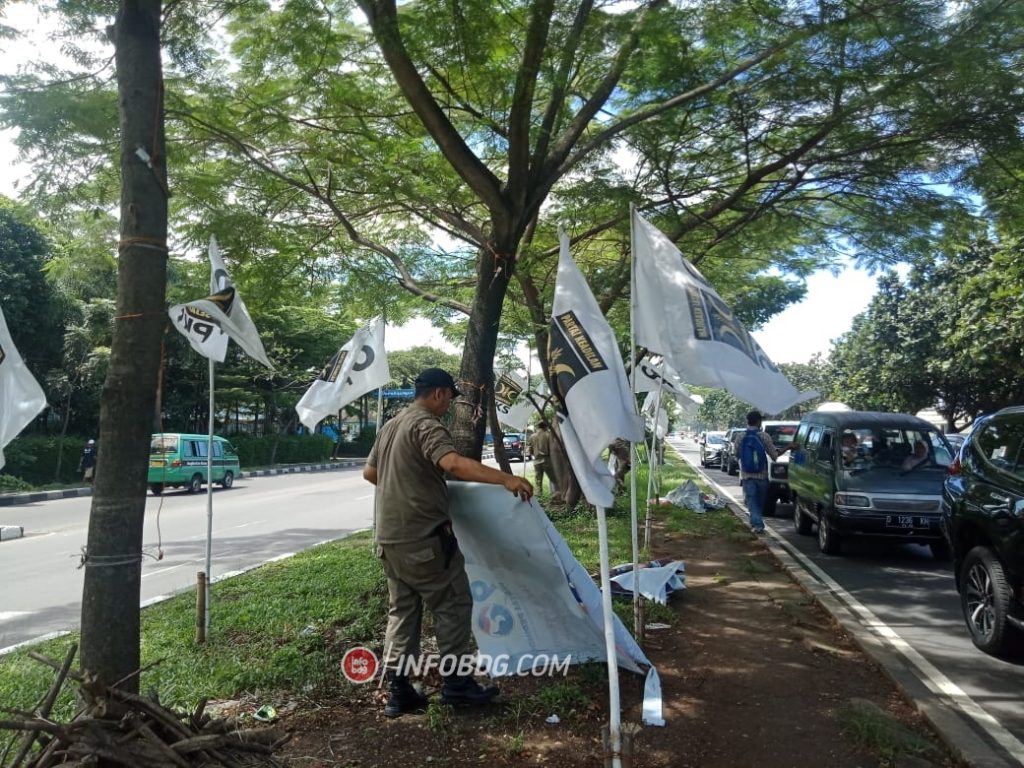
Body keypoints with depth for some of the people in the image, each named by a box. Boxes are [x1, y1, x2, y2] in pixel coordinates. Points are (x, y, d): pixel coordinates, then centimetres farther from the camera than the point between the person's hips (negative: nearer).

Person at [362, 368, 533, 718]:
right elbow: (453, 463, -31)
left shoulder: (391, 426, 17)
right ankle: (456, 683, 11)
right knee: (453, 604, 4)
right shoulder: (427, 425, -12)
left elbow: (369, 472, 25)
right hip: (422, 536, -9)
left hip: (389, 537, 9)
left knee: (402, 610, 14)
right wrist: (505, 478, -37)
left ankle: (398, 690, 17)